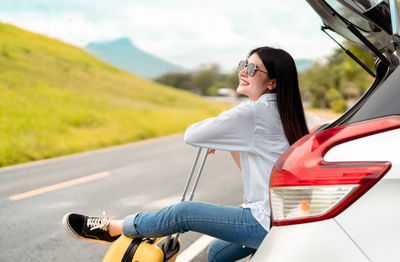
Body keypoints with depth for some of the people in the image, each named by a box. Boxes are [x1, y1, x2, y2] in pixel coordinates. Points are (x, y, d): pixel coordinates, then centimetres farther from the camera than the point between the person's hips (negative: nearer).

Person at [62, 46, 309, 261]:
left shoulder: (255, 112, -18)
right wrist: (222, 137, 10)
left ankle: (111, 228, 13)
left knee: (184, 213, -3)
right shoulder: (279, 110, 13)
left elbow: (191, 135, -12)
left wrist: (215, 125, 9)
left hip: (269, 222, -9)